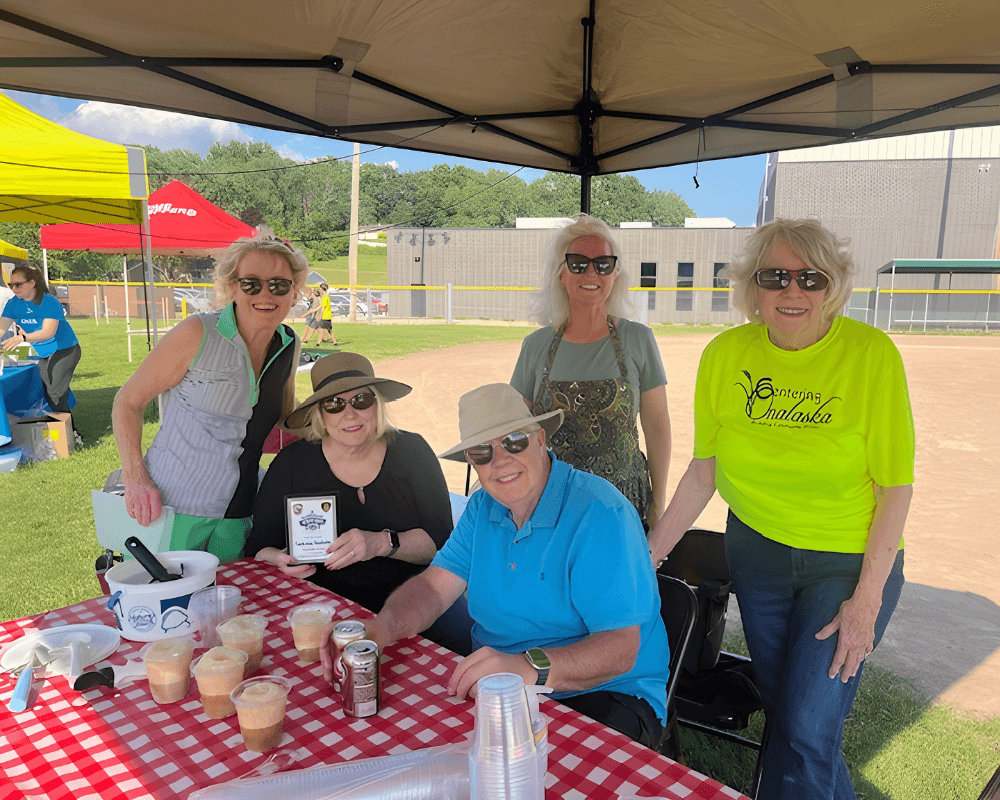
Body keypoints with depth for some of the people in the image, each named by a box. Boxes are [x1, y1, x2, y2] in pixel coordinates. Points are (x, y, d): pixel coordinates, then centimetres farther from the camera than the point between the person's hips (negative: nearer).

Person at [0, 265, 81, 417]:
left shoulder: (49, 302, -20)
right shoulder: (13, 304, -1)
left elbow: (49, 332, -32)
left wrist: (22, 338, -46)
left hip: (64, 350, -7)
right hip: (42, 353, 7)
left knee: (54, 392, -16)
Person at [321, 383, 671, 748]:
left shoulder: (600, 513, -18)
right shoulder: (483, 508, 6)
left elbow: (621, 648, -24)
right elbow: (433, 587, 0)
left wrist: (532, 669, -41)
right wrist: (380, 628, -22)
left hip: (601, 695, -6)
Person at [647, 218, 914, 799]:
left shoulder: (872, 354, -16)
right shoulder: (726, 355, -8)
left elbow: (897, 487, -12)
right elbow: (704, 472, -1)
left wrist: (867, 599, -14)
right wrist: (651, 552, -1)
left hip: (849, 561, -3)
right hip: (757, 552, 4)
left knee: (808, 730, -4)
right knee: (783, 712, 17)